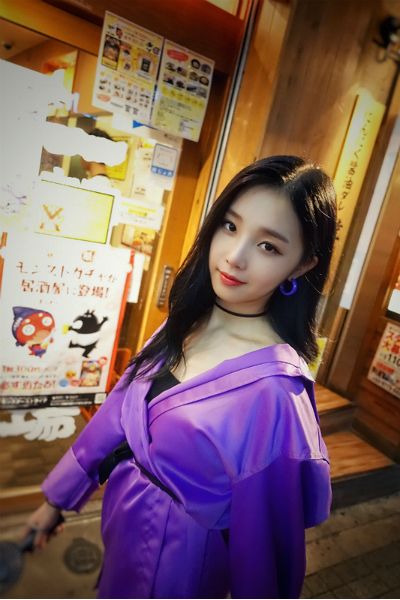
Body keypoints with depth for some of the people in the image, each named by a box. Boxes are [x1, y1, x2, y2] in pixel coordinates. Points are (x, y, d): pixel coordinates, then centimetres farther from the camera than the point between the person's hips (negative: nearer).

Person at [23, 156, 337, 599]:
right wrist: (58, 496, 8)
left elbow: (264, 531, -20)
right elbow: (122, 404, -3)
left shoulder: (273, 389, -33)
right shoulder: (189, 319, -12)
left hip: (175, 550, -5)